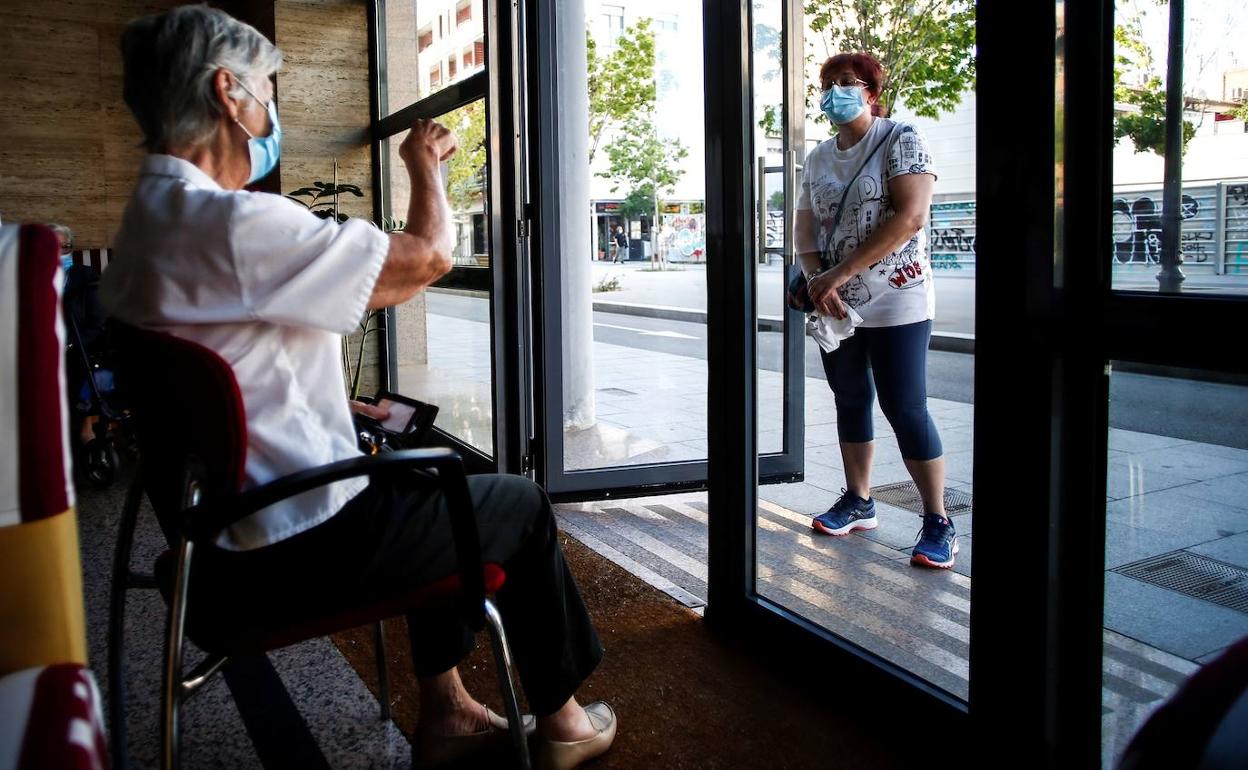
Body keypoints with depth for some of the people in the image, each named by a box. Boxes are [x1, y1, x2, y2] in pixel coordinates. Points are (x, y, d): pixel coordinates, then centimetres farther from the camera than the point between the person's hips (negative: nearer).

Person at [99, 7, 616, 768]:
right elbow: (430, 256, -19)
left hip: (223, 532, 10)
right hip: (297, 549, -10)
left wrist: (352, 410, 14)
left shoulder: (148, 223, 9)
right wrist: (426, 165, 0)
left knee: (435, 480, 27)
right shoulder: (235, 223, -24)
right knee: (519, 503, 9)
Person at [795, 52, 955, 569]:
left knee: (905, 409, -7)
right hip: (835, 306, 6)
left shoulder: (901, 140, -7)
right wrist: (816, 280, -11)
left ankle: (938, 522, 4)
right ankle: (858, 502, 27)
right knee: (851, 401, 13)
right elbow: (806, 228, 10)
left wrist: (841, 273, -20)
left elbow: (910, 217, -18)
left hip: (895, 302, -6)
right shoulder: (819, 158, 12)